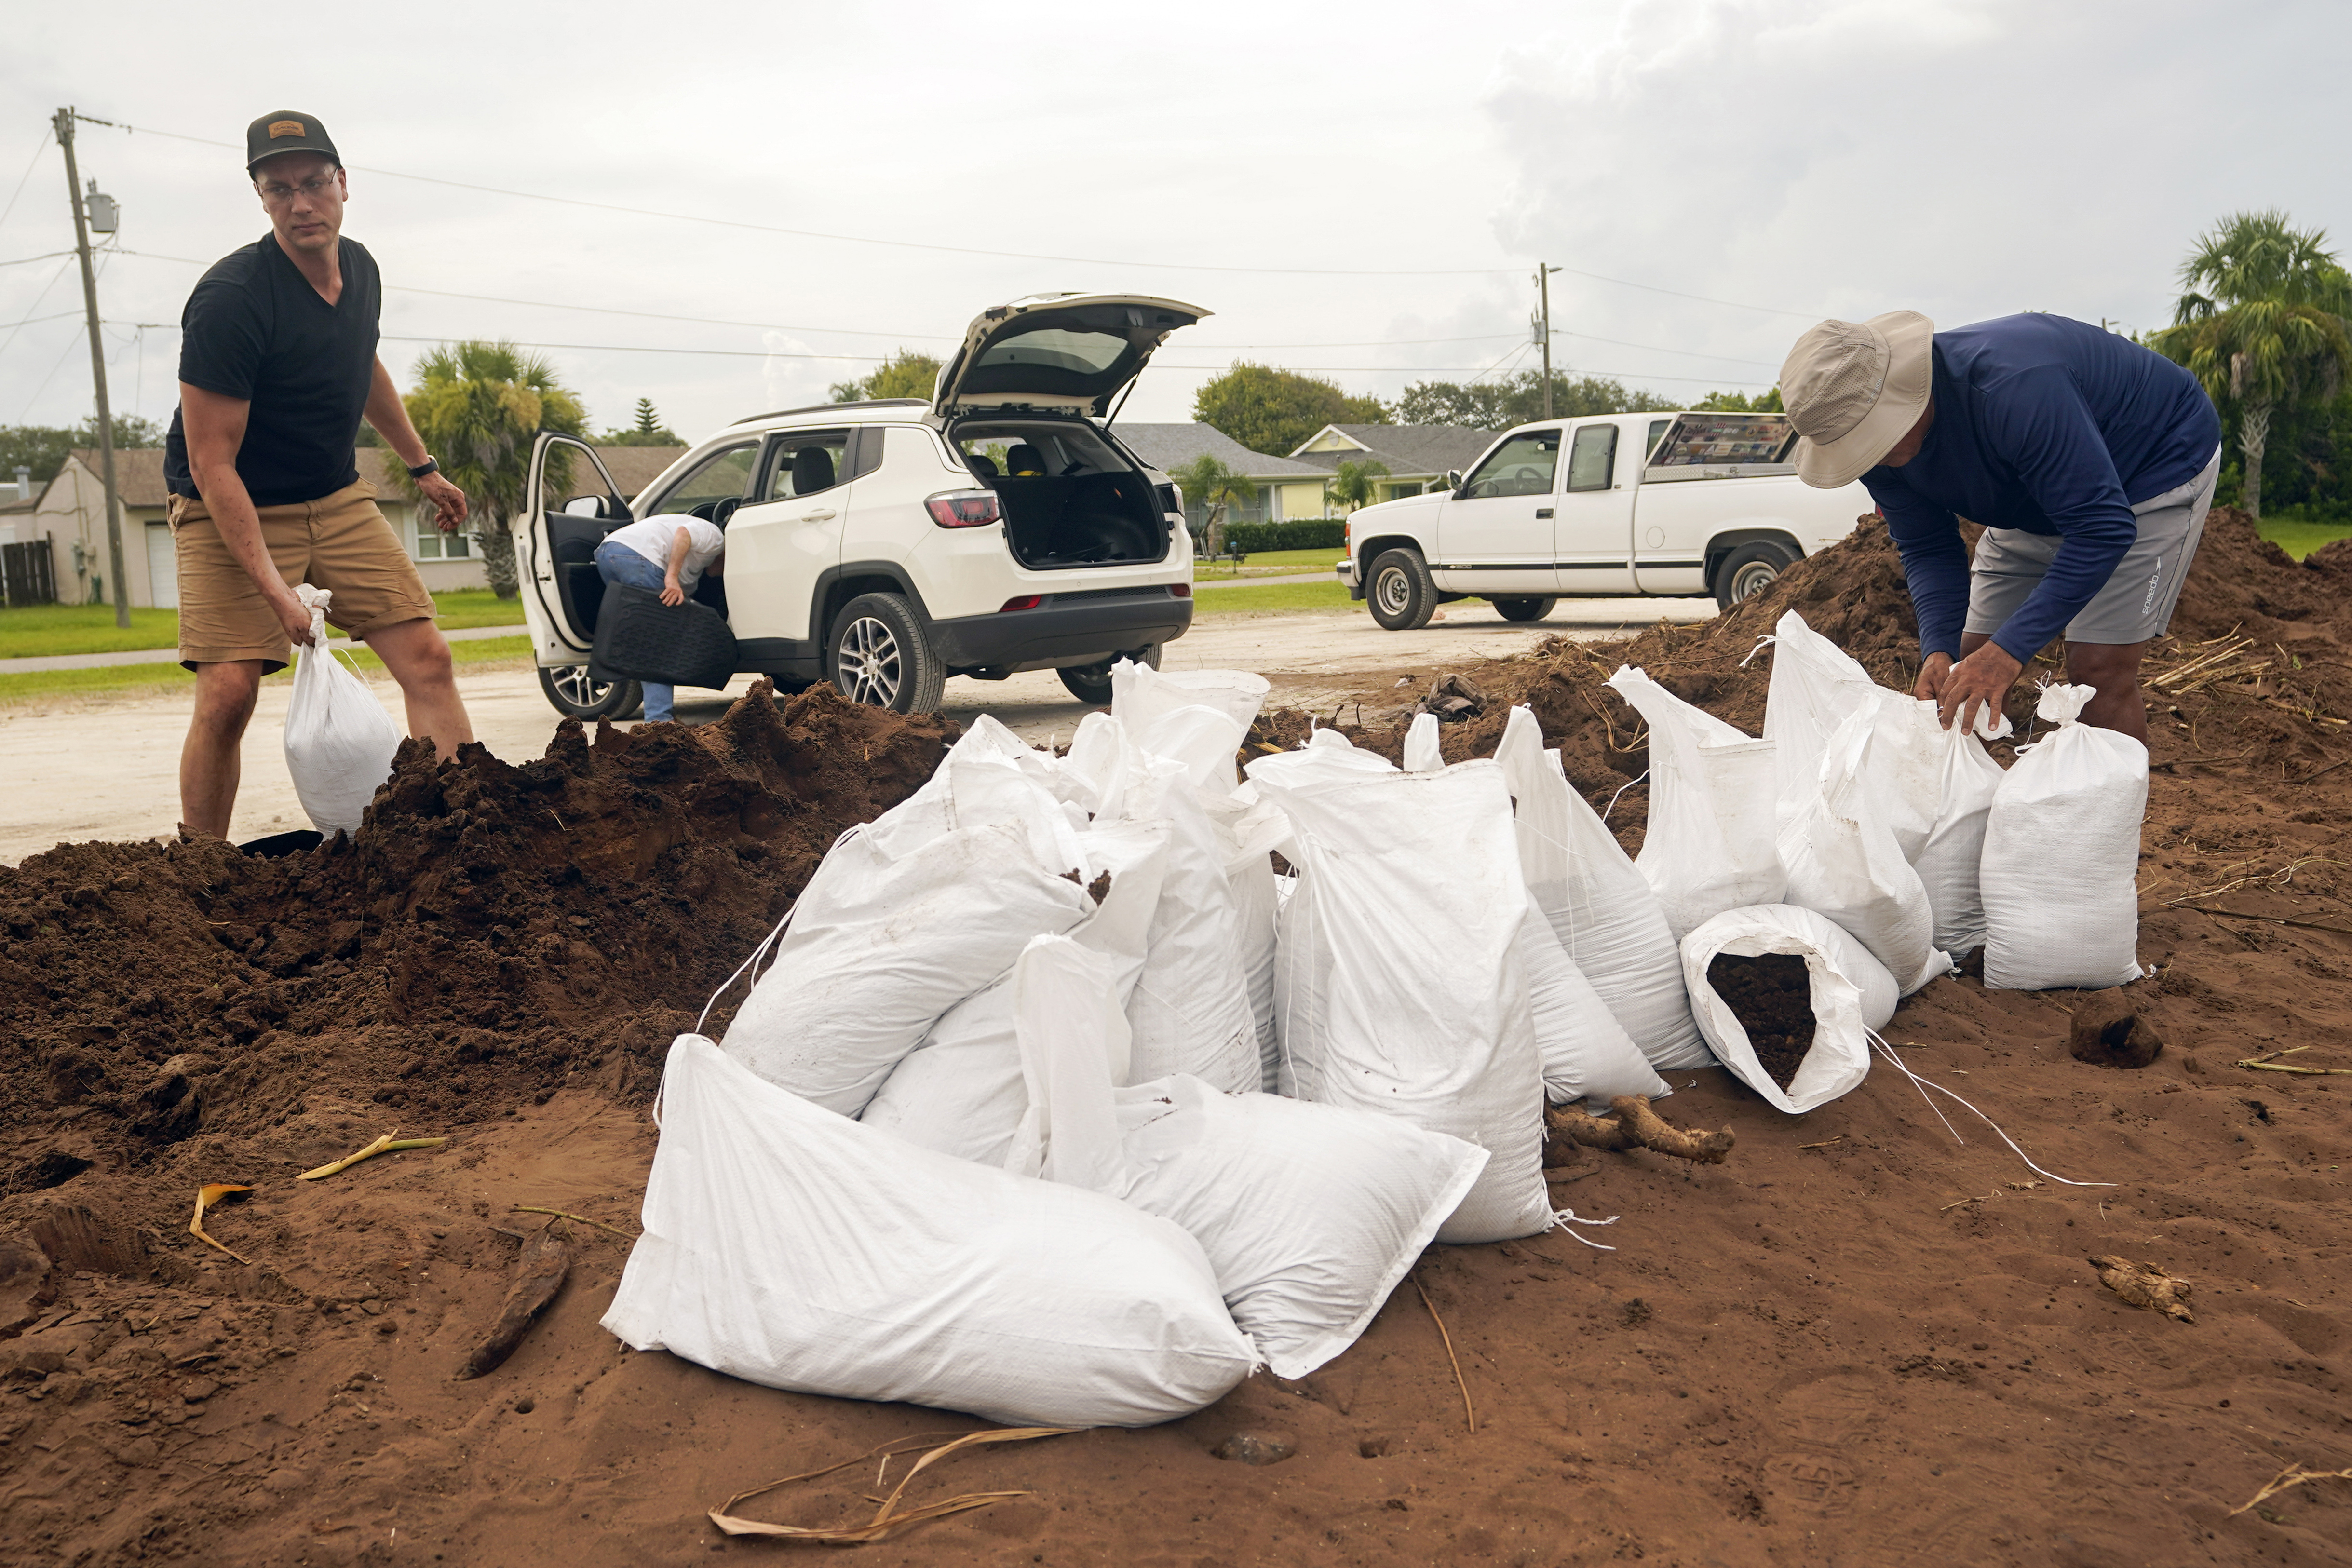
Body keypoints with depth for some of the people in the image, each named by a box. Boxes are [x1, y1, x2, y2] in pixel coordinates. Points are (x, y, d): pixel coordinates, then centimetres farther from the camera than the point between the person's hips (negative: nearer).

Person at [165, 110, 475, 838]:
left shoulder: (359, 269, 1)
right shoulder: (229, 299, -22)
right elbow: (211, 464, -22)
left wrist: (423, 466, 27)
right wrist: (274, 588, -28)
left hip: (337, 499, 6)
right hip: (232, 510, -6)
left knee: (427, 658, -7)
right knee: (228, 693, -16)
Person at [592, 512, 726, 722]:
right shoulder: (714, 537, 10)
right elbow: (683, 534, -9)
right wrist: (672, 577, -18)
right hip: (637, 555, -10)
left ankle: (662, 709, 19)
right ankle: (659, 717, -11)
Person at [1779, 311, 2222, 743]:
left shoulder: (2013, 388, -42)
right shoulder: (1879, 447, -18)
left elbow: (2102, 528, -40)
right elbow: (1927, 549, -8)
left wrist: (2010, 649, -45)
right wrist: (1937, 650, -27)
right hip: (2035, 505, 7)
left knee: (2098, 670, -18)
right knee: (1975, 667, 0)